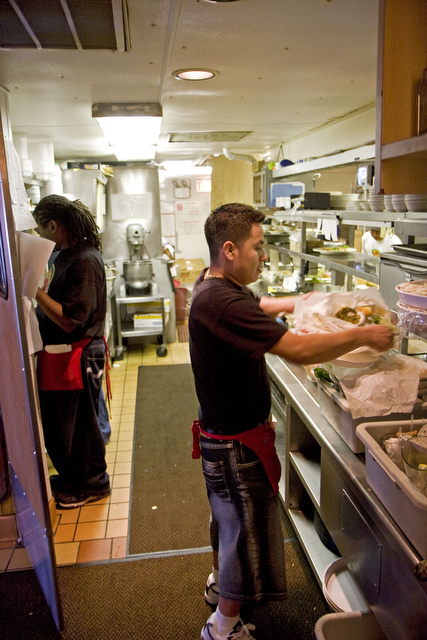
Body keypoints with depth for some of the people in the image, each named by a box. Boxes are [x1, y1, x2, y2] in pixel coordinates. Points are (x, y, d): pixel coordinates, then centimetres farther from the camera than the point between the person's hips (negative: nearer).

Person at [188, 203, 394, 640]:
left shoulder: (213, 286, 1)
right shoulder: (222, 304, -31)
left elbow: (252, 306, 24)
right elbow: (298, 350, -34)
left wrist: (292, 303, 13)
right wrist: (364, 336, -22)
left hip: (222, 433, 10)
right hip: (235, 443, -10)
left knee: (229, 515, 29)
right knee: (247, 528, 10)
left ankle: (219, 583, 53)